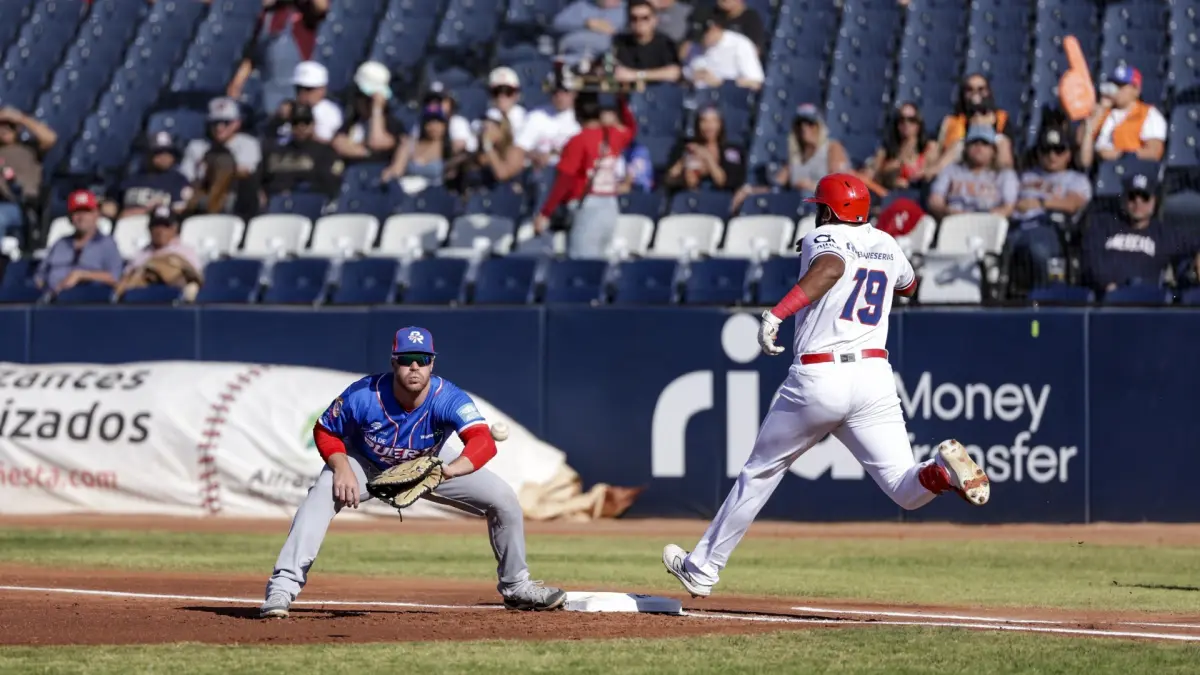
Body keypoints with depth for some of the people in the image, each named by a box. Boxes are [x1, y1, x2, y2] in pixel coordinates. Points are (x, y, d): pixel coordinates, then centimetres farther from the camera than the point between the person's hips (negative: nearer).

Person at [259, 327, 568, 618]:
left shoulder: (449, 399, -34)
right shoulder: (363, 397, -33)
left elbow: (483, 442, -50)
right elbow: (324, 431, -15)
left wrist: (449, 471, -70)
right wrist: (342, 468, -35)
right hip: (366, 466, -2)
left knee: (503, 498, -8)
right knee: (321, 494, -33)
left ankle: (516, 586, 15)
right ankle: (282, 587, -34)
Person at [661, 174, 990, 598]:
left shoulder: (823, 238, 0)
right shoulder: (886, 244, 16)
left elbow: (831, 268, -25)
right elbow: (908, 285, 39)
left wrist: (777, 312, -34)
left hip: (818, 376, -3)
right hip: (875, 376, 4)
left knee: (760, 472, 15)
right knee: (908, 491, 0)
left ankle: (702, 569, 24)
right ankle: (942, 469, -36)